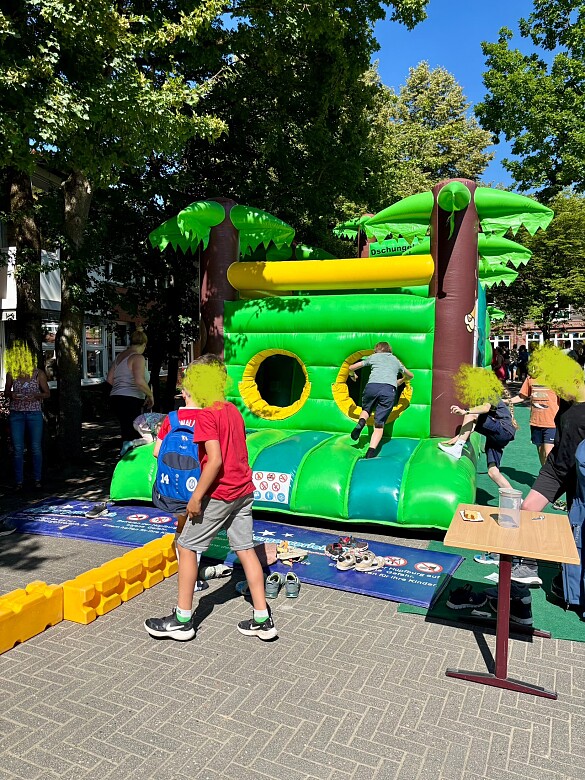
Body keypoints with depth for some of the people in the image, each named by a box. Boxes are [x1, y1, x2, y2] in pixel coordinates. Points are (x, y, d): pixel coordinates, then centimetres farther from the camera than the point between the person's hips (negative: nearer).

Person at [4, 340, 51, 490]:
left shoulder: (38, 374, -2)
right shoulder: (11, 373, 2)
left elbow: (47, 393, 4)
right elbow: (6, 392, 14)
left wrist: (35, 396, -15)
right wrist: (11, 395, -9)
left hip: (34, 414, -1)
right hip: (16, 414, 1)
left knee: (36, 448, 2)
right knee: (17, 449, 2)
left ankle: (37, 480, 14)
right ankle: (19, 481, 11)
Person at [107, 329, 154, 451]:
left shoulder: (120, 356, 15)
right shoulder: (138, 357, -11)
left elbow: (109, 379, 16)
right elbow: (139, 381, -24)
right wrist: (150, 395, -10)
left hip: (116, 398, 9)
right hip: (130, 400, -9)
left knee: (126, 433, 17)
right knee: (129, 437, -4)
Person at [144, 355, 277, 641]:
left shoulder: (206, 415, -15)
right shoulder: (233, 410, 10)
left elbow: (215, 460, -22)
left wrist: (196, 497, -17)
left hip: (219, 494, -8)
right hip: (243, 490, 8)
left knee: (186, 547, 7)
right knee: (245, 549, 12)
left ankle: (182, 620, 15)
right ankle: (263, 620, 16)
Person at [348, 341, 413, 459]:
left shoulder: (373, 357, 27)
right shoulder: (395, 360, 33)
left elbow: (351, 368, 28)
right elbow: (410, 375, 48)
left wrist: (353, 375, 50)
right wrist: (400, 381, 67)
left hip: (372, 386, 0)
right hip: (389, 389, 0)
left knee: (366, 410, 28)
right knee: (379, 425, 3)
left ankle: (361, 422, -5)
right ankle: (371, 451, -17)